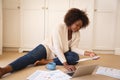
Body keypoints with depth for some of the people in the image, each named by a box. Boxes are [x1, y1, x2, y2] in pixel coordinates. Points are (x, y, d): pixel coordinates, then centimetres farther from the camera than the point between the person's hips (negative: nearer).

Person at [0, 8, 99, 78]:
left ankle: (45, 61, -30)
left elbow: (74, 48, -8)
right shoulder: (60, 28, -23)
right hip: (47, 47, -5)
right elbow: (57, 48, -29)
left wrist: (87, 53, -24)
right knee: (31, 56, -33)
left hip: (60, 54, 5)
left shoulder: (77, 33, -4)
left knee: (75, 57, -25)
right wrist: (66, 65, -38)